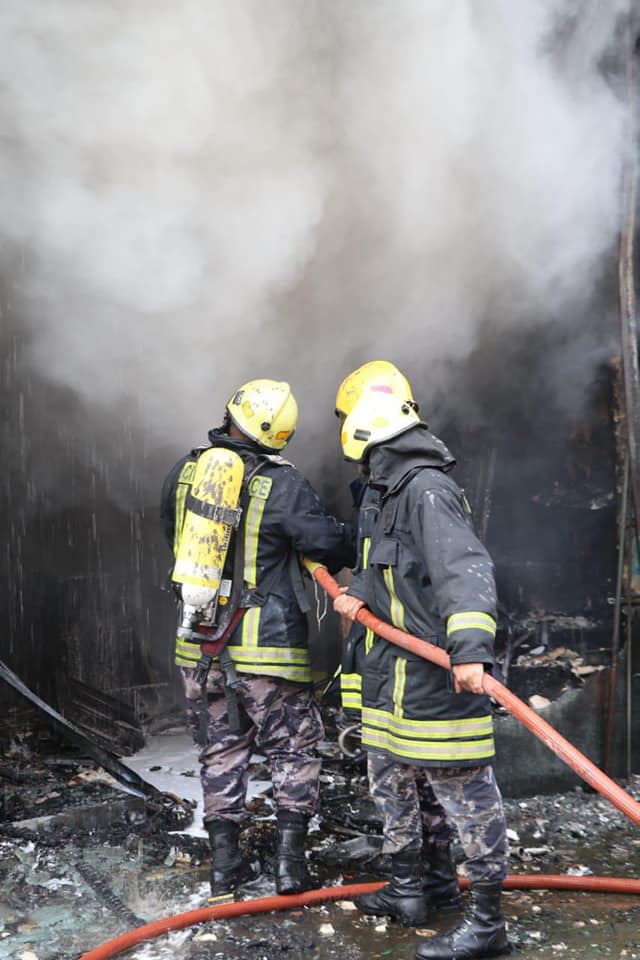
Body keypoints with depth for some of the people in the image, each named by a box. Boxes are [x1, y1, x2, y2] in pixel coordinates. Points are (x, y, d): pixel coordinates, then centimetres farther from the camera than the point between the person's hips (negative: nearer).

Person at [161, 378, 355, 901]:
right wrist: (360, 554, 12)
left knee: (221, 751, 16)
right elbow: (333, 543, -9)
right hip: (268, 646, -4)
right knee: (294, 750, 11)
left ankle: (225, 864, 21)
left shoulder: (184, 472, 3)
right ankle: (290, 860, 10)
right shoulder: (284, 484, -13)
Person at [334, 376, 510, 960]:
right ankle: (407, 885, 39)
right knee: (389, 779, 21)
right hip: (397, 670, 11)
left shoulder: (429, 490, -17)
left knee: (466, 791, -1)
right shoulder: (399, 494, 15)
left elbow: (466, 571, -29)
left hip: (440, 672, -11)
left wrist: (471, 647, -40)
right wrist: (360, 594, 1)